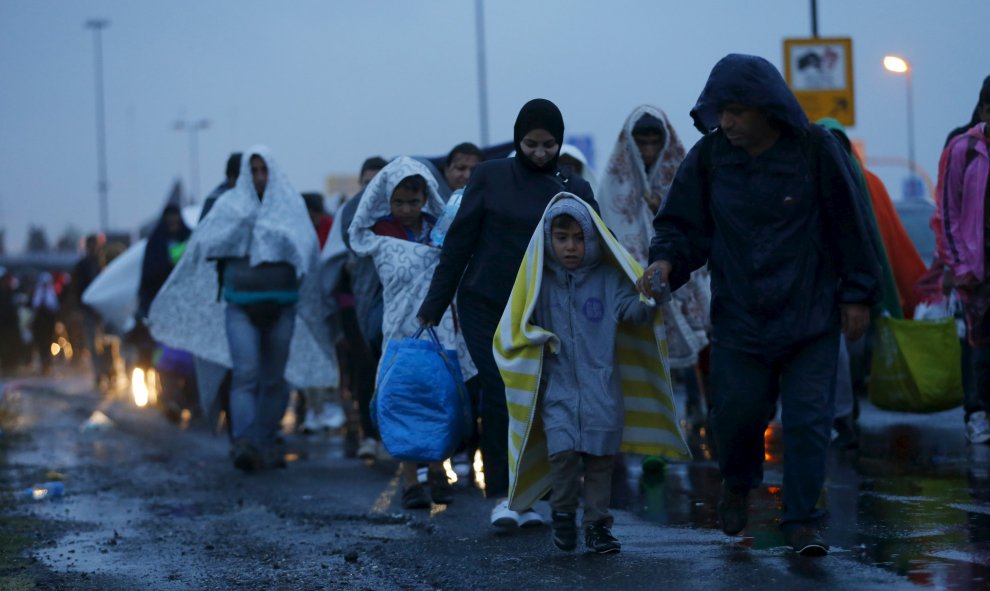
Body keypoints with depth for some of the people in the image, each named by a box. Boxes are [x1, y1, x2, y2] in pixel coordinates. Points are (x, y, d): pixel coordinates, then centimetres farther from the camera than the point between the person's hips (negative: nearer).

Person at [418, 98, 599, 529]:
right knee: (500, 396, -12)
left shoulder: (575, 191, 6)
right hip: (485, 307, -2)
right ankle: (501, 496, -6)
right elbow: (458, 243, 4)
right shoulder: (490, 177, 2)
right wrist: (432, 308, 3)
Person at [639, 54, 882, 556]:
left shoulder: (814, 149, -9)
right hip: (739, 317, 2)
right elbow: (681, 223, 4)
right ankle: (738, 483, 35)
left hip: (812, 315, -2)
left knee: (807, 418, -5)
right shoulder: (709, 156, -3)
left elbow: (848, 226, -2)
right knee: (735, 412, 4)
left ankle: (802, 520, 5)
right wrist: (665, 260, -18)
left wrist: (857, 295, -1)